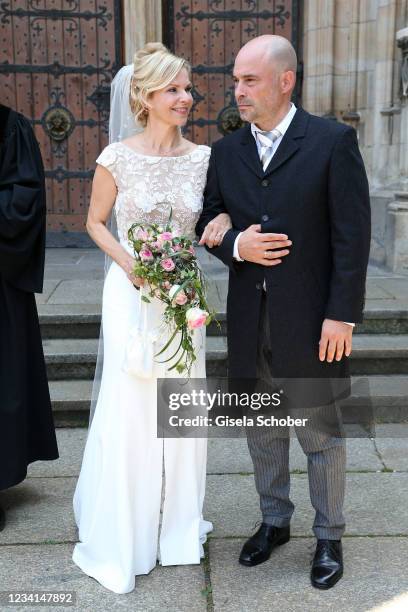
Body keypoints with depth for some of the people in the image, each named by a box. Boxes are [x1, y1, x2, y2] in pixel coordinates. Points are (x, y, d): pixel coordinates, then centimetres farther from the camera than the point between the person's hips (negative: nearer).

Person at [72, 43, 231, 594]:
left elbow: (219, 215, 11)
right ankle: (121, 533, 23)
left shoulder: (203, 158, 1)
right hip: (131, 292, -3)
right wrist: (128, 262, -13)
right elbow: (96, 224, 3)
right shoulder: (117, 158, -6)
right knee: (129, 408, 2)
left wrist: (219, 228, -12)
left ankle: (178, 525, 31)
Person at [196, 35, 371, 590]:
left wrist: (342, 315, -14)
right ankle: (274, 521, 37)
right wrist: (235, 245, -11)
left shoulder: (333, 142, -7)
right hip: (249, 321, 5)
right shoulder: (225, 151, 7)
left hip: (312, 320, -4)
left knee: (322, 435, 10)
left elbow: (352, 235, -10)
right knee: (262, 432, 17)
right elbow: (207, 223, 12)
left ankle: (329, 538, 29)